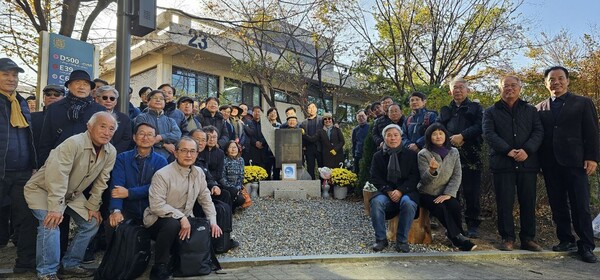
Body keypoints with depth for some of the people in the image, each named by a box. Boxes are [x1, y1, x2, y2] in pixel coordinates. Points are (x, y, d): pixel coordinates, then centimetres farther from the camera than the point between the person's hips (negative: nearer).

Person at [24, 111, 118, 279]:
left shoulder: (111, 152, -12)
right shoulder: (73, 144, -32)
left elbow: (101, 181, -3)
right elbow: (57, 177, -36)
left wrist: (93, 207, -2)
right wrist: (55, 208, -37)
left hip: (73, 193, 7)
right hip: (43, 188, -7)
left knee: (91, 223, 3)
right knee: (51, 223, -24)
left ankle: (70, 265, 17)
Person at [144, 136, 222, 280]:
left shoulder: (199, 173, 2)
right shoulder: (162, 175, -19)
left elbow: (205, 199, 7)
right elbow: (157, 205, -25)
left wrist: (213, 222, -5)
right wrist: (181, 217, -32)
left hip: (185, 221, 7)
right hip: (158, 220, -6)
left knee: (213, 233, -7)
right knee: (172, 224, -38)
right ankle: (159, 267, -18)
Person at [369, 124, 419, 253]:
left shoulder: (411, 154, 8)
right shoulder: (378, 156, 11)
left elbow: (414, 177, 0)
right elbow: (375, 178, 4)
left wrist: (400, 191, -15)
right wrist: (388, 191, -14)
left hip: (406, 192, -1)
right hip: (385, 191, 1)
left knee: (408, 203, -35)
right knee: (376, 202, -32)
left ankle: (402, 240, -20)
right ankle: (380, 239, -17)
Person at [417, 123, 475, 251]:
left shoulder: (453, 152, 4)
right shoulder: (424, 154, -7)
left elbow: (457, 176, 1)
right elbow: (424, 180, -14)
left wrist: (448, 194, -13)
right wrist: (432, 170, -38)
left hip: (445, 193, 3)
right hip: (427, 194, -3)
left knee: (455, 206, -27)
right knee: (441, 208, -29)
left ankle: (454, 234, -6)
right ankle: (459, 239, -20)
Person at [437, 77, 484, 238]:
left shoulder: (476, 108, 13)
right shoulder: (445, 111, 22)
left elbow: (479, 126, -4)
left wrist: (462, 136, -15)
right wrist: (450, 140, -9)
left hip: (470, 155, -3)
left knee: (471, 192, -3)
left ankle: (472, 226, 5)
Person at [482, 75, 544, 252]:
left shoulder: (531, 110, 16)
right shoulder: (491, 112, 10)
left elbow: (538, 132, 4)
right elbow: (489, 134, -4)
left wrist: (527, 150, -14)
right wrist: (508, 150, -16)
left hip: (528, 163, 2)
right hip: (502, 163, -2)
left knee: (528, 202, 5)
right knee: (505, 202, 0)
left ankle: (528, 238, 15)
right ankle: (507, 238, 9)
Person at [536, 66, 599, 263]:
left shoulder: (583, 103, 6)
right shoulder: (540, 108, 12)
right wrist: (539, 161, 2)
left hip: (575, 162, -3)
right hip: (550, 164, 3)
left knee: (580, 206, -2)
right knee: (557, 206, 7)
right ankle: (566, 240, 17)